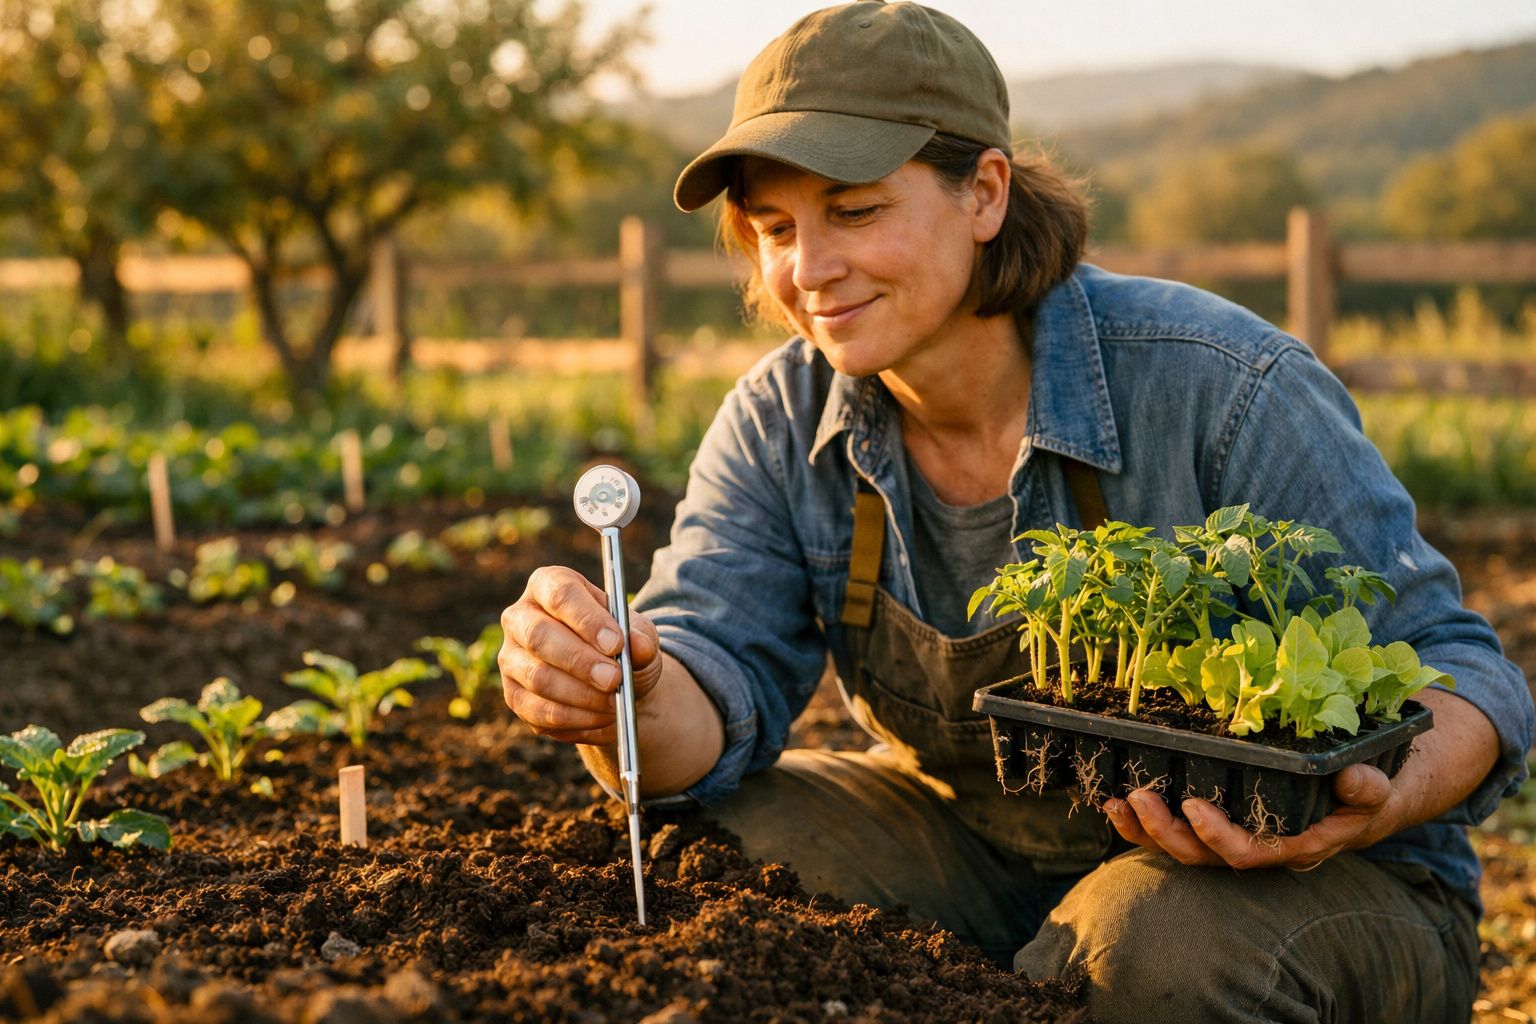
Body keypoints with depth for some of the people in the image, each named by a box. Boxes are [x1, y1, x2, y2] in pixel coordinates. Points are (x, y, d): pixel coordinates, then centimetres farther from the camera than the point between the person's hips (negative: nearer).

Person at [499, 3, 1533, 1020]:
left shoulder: (1222, 390, -22)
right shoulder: (781, 426, -6)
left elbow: (1451, 665, -18)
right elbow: (717, 696, -17)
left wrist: (1376, 806, -40)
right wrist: (625, 694, -41)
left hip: (1283, 868, -4)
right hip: (982, 847, 5)